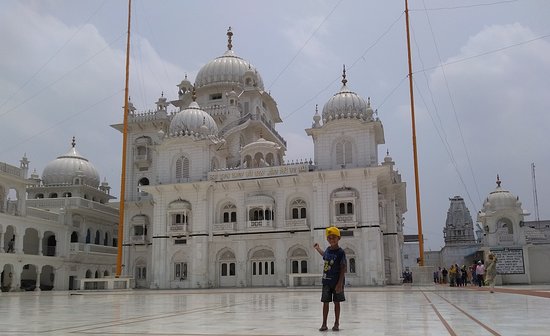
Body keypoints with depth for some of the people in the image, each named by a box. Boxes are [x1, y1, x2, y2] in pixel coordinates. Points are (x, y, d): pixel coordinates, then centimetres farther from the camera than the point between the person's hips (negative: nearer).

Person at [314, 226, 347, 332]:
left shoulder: (340, 252, -13)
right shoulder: (328, 249, 5)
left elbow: (343, 269, -14)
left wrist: (340, 283, -19)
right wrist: (318, 249, 39)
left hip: (337, 282, -5)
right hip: (326, 281, 5)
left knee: (336, 302, 6)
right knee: (325, 302, 5)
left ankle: (336, 324, 16)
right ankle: (324, 324, 10)